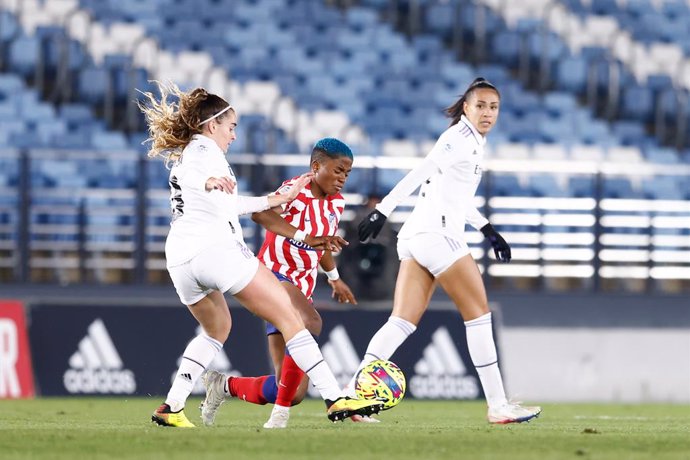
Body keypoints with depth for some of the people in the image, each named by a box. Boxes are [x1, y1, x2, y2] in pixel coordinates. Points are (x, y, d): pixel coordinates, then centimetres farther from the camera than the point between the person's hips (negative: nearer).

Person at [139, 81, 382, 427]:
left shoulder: (181, 157, 30)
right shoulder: (204, 149, 4)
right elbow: (190, 176, -21)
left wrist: (279, 199, 42)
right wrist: (210, 182, -43)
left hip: (178, 258, 9)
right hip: (216, 248, -9)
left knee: (217, 329, 31)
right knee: (289, 318, -6)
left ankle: (171, 408, 21)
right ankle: (335, 399, -15)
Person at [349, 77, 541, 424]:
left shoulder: (473, 142, 22)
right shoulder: (460, 138, -7)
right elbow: (420, 173, -16)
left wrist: (487, 229, 27)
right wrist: (383, 210, -23)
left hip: (416, 237, 9)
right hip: (437, 233, -9)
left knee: (403, 323, 0)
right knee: (478, 314, -2)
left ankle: (351, 395, -11)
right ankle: (498, 406, 0)